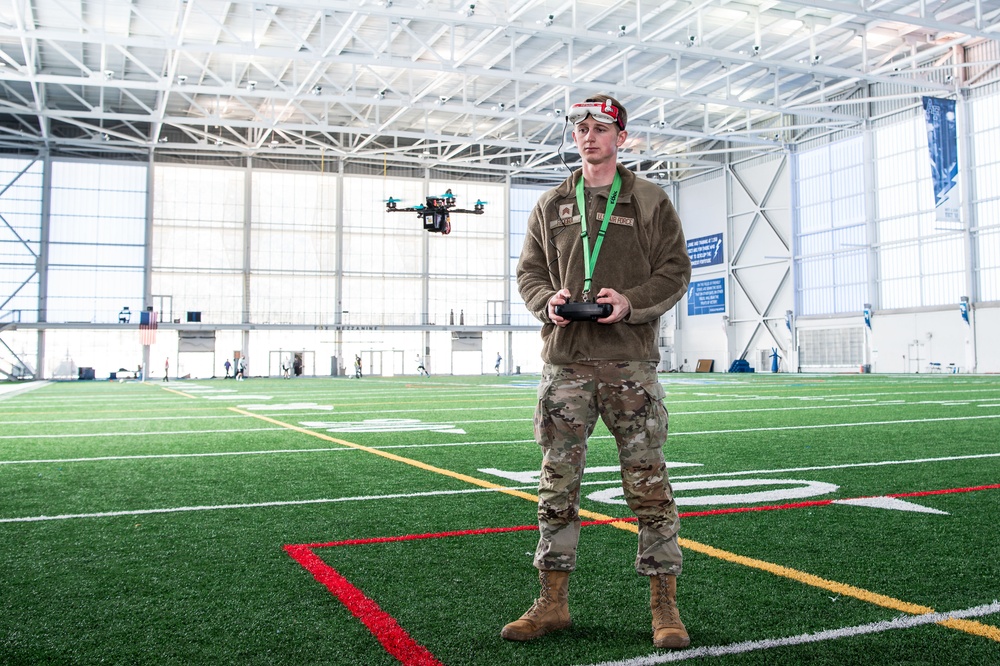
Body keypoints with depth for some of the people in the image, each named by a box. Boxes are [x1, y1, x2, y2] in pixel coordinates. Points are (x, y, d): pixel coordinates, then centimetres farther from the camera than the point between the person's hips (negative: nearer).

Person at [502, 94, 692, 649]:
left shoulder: (650, 201, 7)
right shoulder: (550, 206, 15)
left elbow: (676, 270, 4)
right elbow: (528, 270, 15)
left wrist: (631, 302, -14)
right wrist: (547, 300, -7)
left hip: (630, 363, -2)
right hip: (565, 360, 3)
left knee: (648, 482, 0)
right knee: (557, 482, 6)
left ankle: (664, 604, 12)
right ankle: (552, 602, 18)